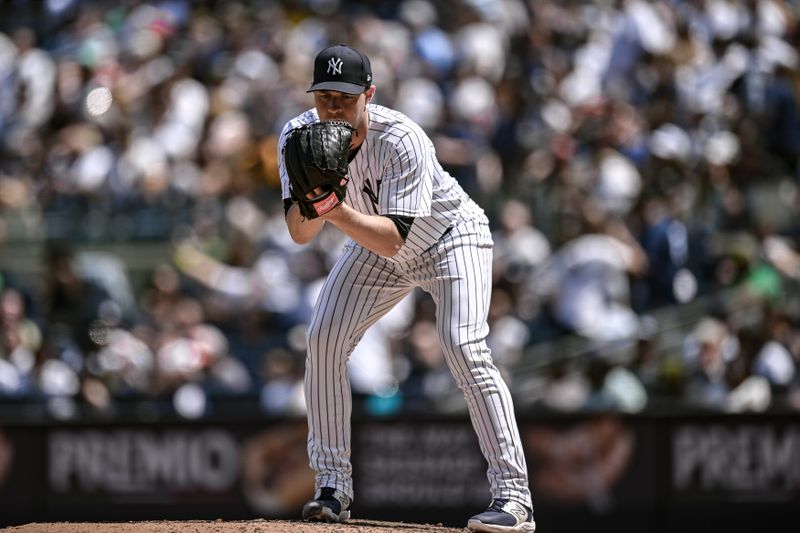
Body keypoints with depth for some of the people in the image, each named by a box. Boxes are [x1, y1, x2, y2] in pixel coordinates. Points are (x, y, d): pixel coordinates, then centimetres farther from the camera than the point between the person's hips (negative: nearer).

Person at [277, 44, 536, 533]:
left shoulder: (401, 140, -35)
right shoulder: (299, 136, -19)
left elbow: (393, 239, -39)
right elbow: (300, 233, -22)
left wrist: (335, 209, -53)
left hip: (451, 235, -6)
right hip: (374, 247, 6)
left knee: (465, 348, -23)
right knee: (324, 339, -10)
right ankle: (333, 485, 1)